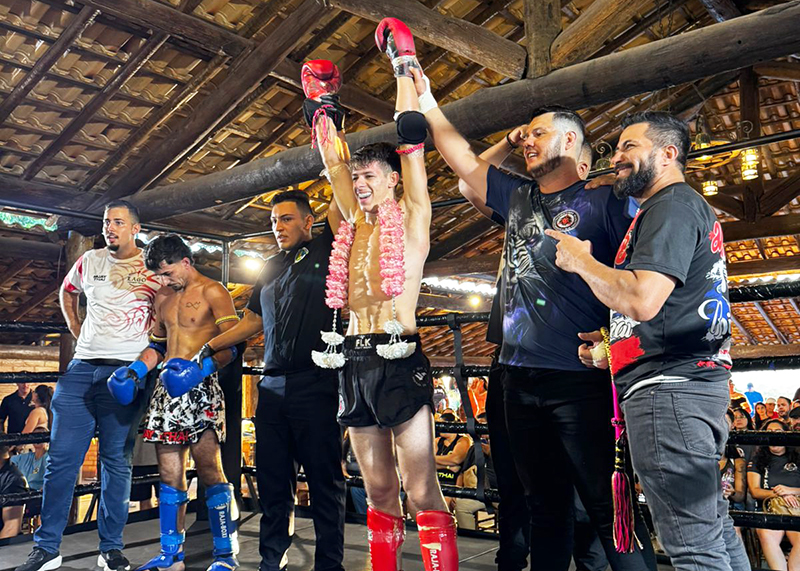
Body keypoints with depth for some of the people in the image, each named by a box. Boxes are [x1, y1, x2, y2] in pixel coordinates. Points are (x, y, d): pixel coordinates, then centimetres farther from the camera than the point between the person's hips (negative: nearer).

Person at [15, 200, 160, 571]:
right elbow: (67, 293, 30)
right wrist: (76, 329, 17)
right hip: (82, 368, 3)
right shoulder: (90, 261, 12)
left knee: (116, 461, 3)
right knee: (61, 458, 2)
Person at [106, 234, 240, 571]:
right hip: (166, 391, 7)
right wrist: (135, 370, 8)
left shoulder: (212, 292, -4)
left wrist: (202, 368, -27)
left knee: (210, 472, -7)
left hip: (201, 390, -7)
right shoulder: (162, 298, 19)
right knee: (169, 476, 9)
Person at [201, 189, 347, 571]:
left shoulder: (322, 250, 4)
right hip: (272, 387, 6)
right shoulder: (271, 268, 20)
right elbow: (253, 321, 25)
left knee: (324, 478, 2)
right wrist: (208, 348, 21)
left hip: (315, 385, -6)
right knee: (272, 479, 11)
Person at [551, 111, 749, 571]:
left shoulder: (671, 205, -9)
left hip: (668, 386, -11)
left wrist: (580, 261, -8)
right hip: (694, 379, 11)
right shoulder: (693, 207, 25)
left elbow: (642, 300, -23)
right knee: (713, 525, 17)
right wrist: (615, 350, 20)